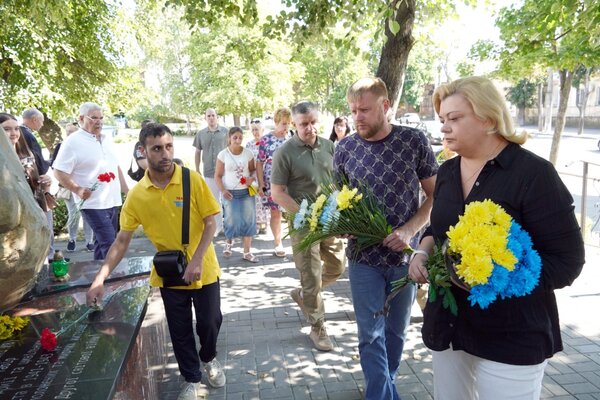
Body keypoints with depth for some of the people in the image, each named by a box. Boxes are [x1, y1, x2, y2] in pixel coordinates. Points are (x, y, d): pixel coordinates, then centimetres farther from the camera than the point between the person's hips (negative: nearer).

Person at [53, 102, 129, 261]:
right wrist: (78, 190, -21)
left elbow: (116, 167, 20)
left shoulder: (106, 139, 13)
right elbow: (59, 172, -10)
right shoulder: (73, 141, -8)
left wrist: (127, 191, 16)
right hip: (93, 203, -7)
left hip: (113, 200, 7)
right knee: (109, 243, -12)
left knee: (102, 242, 14)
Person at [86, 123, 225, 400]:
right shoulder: (137, 194, -9)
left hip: (203, 270, -1)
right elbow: (122, 240, -4)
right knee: (180, 330, 13)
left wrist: (197, 259, -20)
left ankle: (209, 358, 45)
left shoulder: (193, 180, -14)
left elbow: (211, 223, -11)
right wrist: (100, 278, -11)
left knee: (210, 321, 12)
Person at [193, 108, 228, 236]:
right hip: (208, 171, 2)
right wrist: (197, 169, 9)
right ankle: (218, 226, 21)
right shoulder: (201, 133, 5)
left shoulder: (225, 131, -1)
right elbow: (198, 152, 11)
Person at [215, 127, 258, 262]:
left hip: (247, 192, 2)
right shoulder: (223, 154, -5)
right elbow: (217, 176, -2)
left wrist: (252, 178, -13)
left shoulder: (248, 153, 0)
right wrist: (223, 190, -15)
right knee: (232, 221, -3)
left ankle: (247, 252, 14)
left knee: (248, 221, 2)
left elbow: (253, 170, 10)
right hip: (230, 193, -2)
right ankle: (228, 242, 31)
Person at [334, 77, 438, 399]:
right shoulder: (345, 148, -3)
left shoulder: (414, 141, -8)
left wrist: (409, 230, -16)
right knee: (371, 334, 3)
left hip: (405, 253, 0)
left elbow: (435, 195, -2)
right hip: (363, 256, 0)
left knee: (396, 330, 17)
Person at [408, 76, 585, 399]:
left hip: (511, 338, -6)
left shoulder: (533, 173, -14)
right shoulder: (447, 171, 6)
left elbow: (566, 262, -15)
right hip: (449, 326, 6)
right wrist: (423, 253, -2)